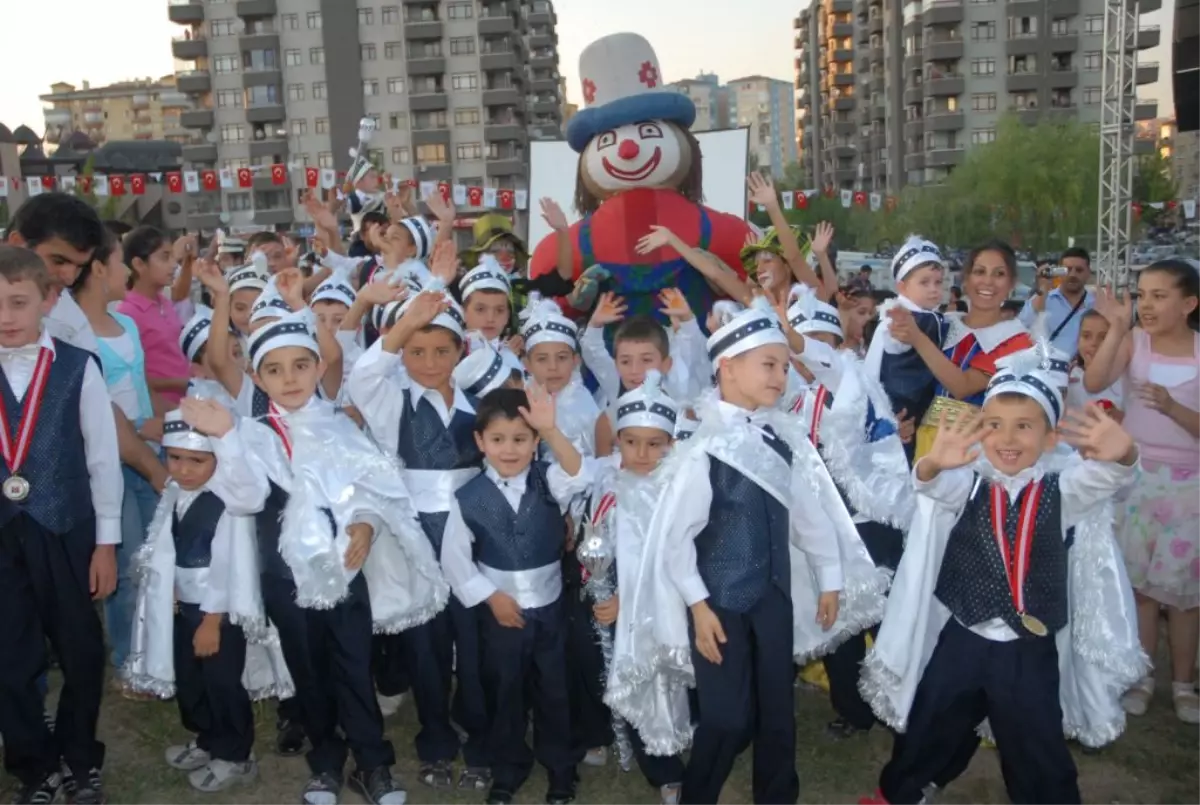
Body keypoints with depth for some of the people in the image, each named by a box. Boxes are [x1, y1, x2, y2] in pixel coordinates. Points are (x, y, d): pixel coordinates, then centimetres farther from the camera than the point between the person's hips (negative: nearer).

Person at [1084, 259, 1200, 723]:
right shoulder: (1133, 341, -4)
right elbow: (1093, 384, -22)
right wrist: (1116, 327, -28)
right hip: (1136, 476, 0)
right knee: (1139, 581, 7)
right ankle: (1141, 677, 20)